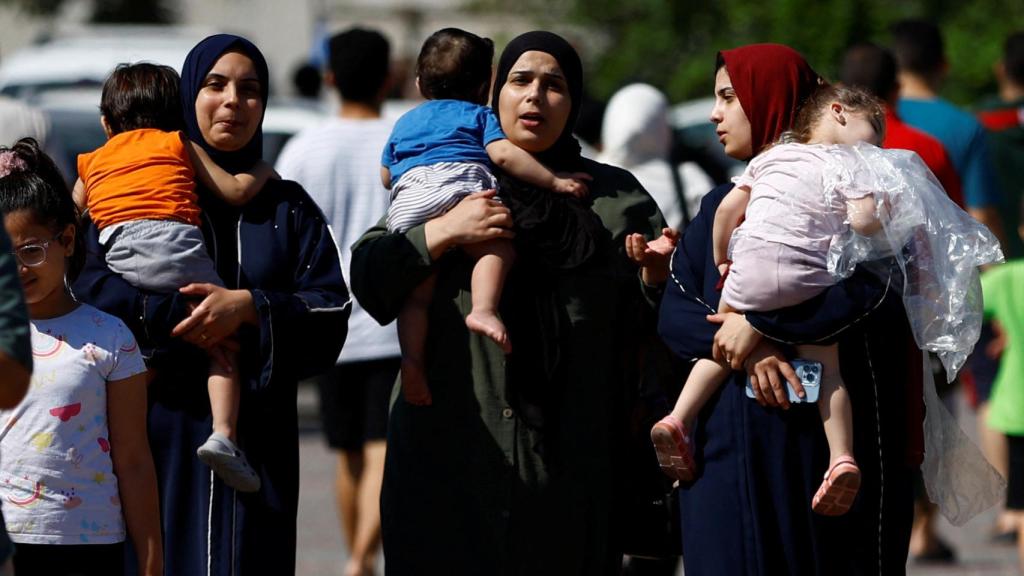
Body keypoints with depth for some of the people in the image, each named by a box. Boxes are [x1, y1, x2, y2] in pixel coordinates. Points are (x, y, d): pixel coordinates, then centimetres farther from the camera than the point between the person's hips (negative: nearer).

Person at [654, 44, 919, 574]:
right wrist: (745, 351, -17)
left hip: (823, 441, -5)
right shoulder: (722, 206, 15)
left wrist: (761, 324, -22)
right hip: (731, 446, 5)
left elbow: (881, 289, -19)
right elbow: (674, 311, 4)